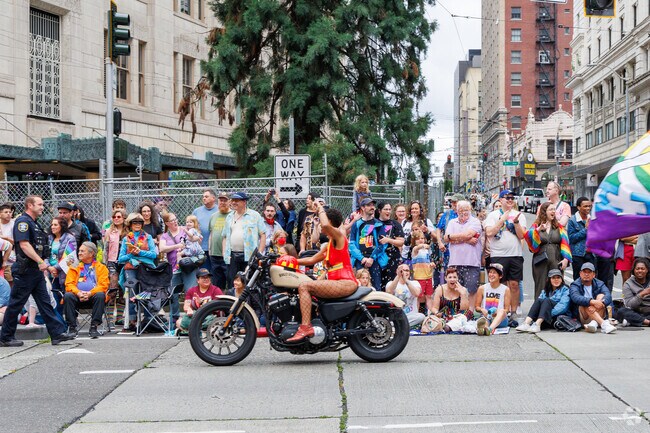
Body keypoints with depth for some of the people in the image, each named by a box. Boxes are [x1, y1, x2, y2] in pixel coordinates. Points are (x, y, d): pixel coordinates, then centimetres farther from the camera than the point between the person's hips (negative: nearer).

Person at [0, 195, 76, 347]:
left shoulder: (34, 223, 18)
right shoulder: (23, 221, -12)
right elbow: (24, 244, -22)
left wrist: (42, 264, 16)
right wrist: (40, 261, -24)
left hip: (36, 271, 10)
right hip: (25, 270, -10)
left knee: (45, 303, 6)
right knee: (16, 304, -1)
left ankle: (57, 333, 5)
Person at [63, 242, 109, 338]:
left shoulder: (101, 267, 13)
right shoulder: (74, 267, 19)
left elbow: (103, 285, 1)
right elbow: (69, 284, 8)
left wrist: (90, 293, -17)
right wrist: (78, 293, -14)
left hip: (93, 295, -1)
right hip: (77, 296, 1)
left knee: (100, 295, -34)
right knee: (67, 296, -30)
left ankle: (94, 327, -30)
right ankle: (72, 327, -26)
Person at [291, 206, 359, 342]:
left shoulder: (338, 236, -4)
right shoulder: (328, 245, 24)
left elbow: (326, 225, -26)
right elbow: (312, 260, 29)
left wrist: (321, 210, -9)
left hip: (346, 283, -10)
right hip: (336, 283, 10)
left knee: (304, 286, -21)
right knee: (306, 289, 21)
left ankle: (305, 327, -30)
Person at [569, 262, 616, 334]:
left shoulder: (599, 284, 12)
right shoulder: (575, 285, 3)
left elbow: (608, 296, -10)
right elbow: (575, 298, -22)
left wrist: (602, 303, -35)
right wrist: (592, 302, -38)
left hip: (599, 315, 2)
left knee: (601, 296, -19)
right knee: (586, 304, -30)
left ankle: (594, 322, -43)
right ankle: (604, 324, -52)